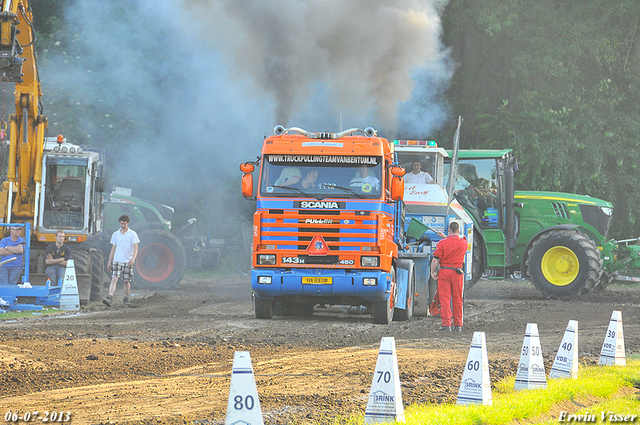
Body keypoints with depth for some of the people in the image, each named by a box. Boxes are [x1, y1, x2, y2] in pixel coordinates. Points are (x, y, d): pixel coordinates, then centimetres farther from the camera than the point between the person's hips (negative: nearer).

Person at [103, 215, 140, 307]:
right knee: (114, 279, -13)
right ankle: (110, 298, -24)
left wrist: (133, 259, -20)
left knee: (127, 281, 5)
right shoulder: (115, 234, 11)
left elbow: (135, 248, -3)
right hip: (117, 260, 2)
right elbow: (113, 249, 16)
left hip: (128, 261, -2)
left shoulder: (132, 234, 1)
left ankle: (126, 299, 21)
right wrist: (109, 262, 13)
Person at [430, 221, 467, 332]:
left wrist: (432, 272, 1)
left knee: (444, 299, -1)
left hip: (444, 272, -3)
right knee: (457, 299, 10)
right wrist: (445, 237, 31)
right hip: (458, 273, 3)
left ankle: (446, 324, -7)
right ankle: (458, 324, 14)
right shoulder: (463, 243, 1)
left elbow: (435, 259, -11)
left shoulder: (442, 243, -9)